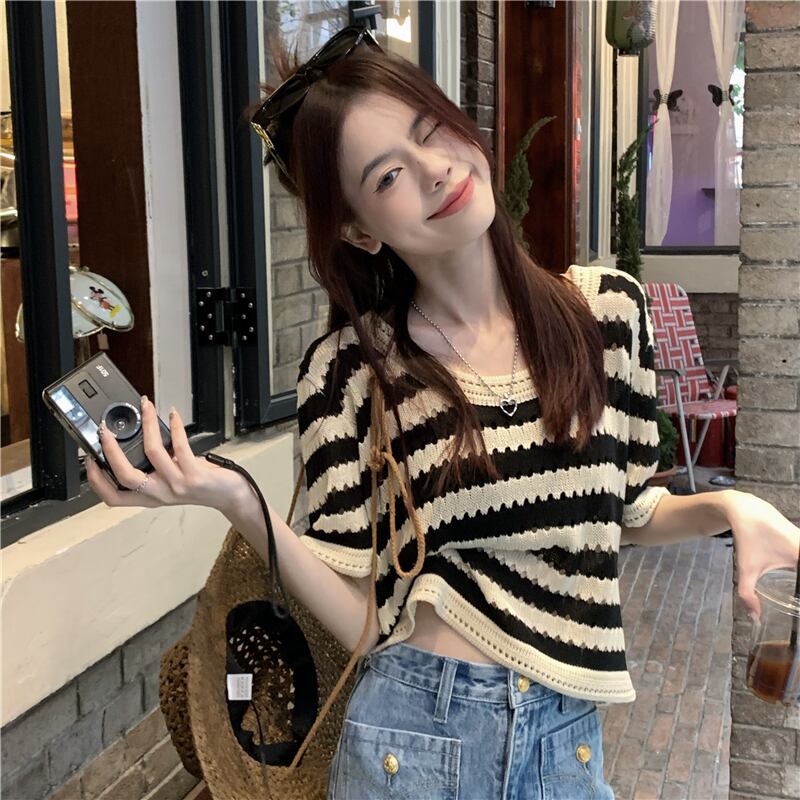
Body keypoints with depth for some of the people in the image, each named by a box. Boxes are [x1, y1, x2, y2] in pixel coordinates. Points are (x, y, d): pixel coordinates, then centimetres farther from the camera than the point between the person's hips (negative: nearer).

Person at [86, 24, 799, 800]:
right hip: (412, 732, -2)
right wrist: (238, 501, -25)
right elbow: (364, 619, -12)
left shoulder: (608, 307, -4)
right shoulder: (347, 368, -11)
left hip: (568, 737, 3)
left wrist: (728, 507, -8)